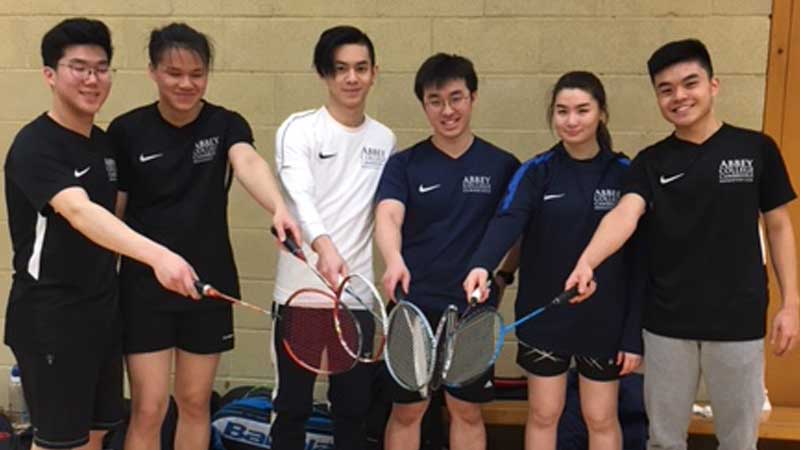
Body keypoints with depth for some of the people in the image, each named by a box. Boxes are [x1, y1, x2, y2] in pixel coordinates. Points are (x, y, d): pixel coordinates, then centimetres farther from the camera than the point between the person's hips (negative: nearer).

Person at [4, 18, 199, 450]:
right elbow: (79, 213, -35)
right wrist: (156, 255, -50)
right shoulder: (35, 146, -18)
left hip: (101, 309, 8)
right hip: (50, 316, -8)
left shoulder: (103, 142, 8)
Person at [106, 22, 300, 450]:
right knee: (148, 409, 1)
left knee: (195, 403, 14)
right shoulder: (127, 130, -6)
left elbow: (249, 163, -28)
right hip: (145, 287, -1)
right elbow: (110, 211, 0)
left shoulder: (226, 124, -6)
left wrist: (279, 209, -48)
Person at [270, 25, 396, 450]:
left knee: (354, 406, 12)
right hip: (301, 291, -3)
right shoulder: (298, 129, -7)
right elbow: (300, 195, -24)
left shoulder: (385, 139, 6)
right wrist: (323, 246, -42)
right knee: (292, 405, 8)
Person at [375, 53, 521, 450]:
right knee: (406, 410, 10)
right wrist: (394, 261, -38)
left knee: (467, 412, 13)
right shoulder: (404, 164, -2)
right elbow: (387, 217, -19)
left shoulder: (502, 165, 0)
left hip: (474, 309, 1)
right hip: (414, 307, 0)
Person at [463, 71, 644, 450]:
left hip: (604, 320, 0)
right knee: (543, 414, 12)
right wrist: (482, 265, -44)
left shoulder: (624, 174, -4)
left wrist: (634, 333, -6)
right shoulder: (536, 172, -4)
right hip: (543, 316, 0)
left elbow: (638, 258, -3)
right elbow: (507, 220, -23)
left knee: (601, 418, 12)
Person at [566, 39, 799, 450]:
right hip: (667, 322, 1)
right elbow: (624, 215, -18)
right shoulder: (649, 162, 0)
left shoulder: (755, 149, -2)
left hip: (738, 320, -1)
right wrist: (586, 262, -37)